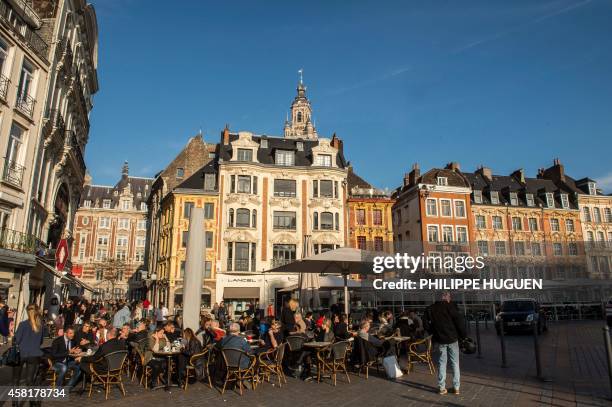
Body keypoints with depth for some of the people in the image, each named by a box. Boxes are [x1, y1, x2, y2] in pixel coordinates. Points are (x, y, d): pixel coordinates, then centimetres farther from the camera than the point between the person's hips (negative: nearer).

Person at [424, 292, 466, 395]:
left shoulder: (430, 309, 2)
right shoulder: (451, 306, -9)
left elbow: (427, 324, 7)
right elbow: (459, 321, -11)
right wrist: (462, 335, -1)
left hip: (439, 340, 2)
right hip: (452, 339, -2)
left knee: (441, 363, 9)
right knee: (455, 363, 9)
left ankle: (442, 387, 10)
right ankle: (456, 387, 11)